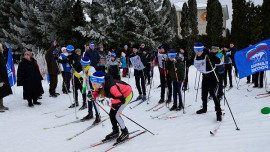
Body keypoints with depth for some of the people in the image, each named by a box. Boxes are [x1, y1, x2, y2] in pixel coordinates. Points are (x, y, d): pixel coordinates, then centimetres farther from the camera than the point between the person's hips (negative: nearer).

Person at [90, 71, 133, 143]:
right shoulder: (102, 84, -16)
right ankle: (115, 132, 28)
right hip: (119, 94, 8)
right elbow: (97, 91, 7)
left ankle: (125, 133, 7)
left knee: (116, 115, -13)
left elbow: (121, 100, -43)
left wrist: (109, 102, -51)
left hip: (127, 95, -8)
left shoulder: (111, 86, -40)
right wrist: (93, 96, -14)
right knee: (111, 114, 8)